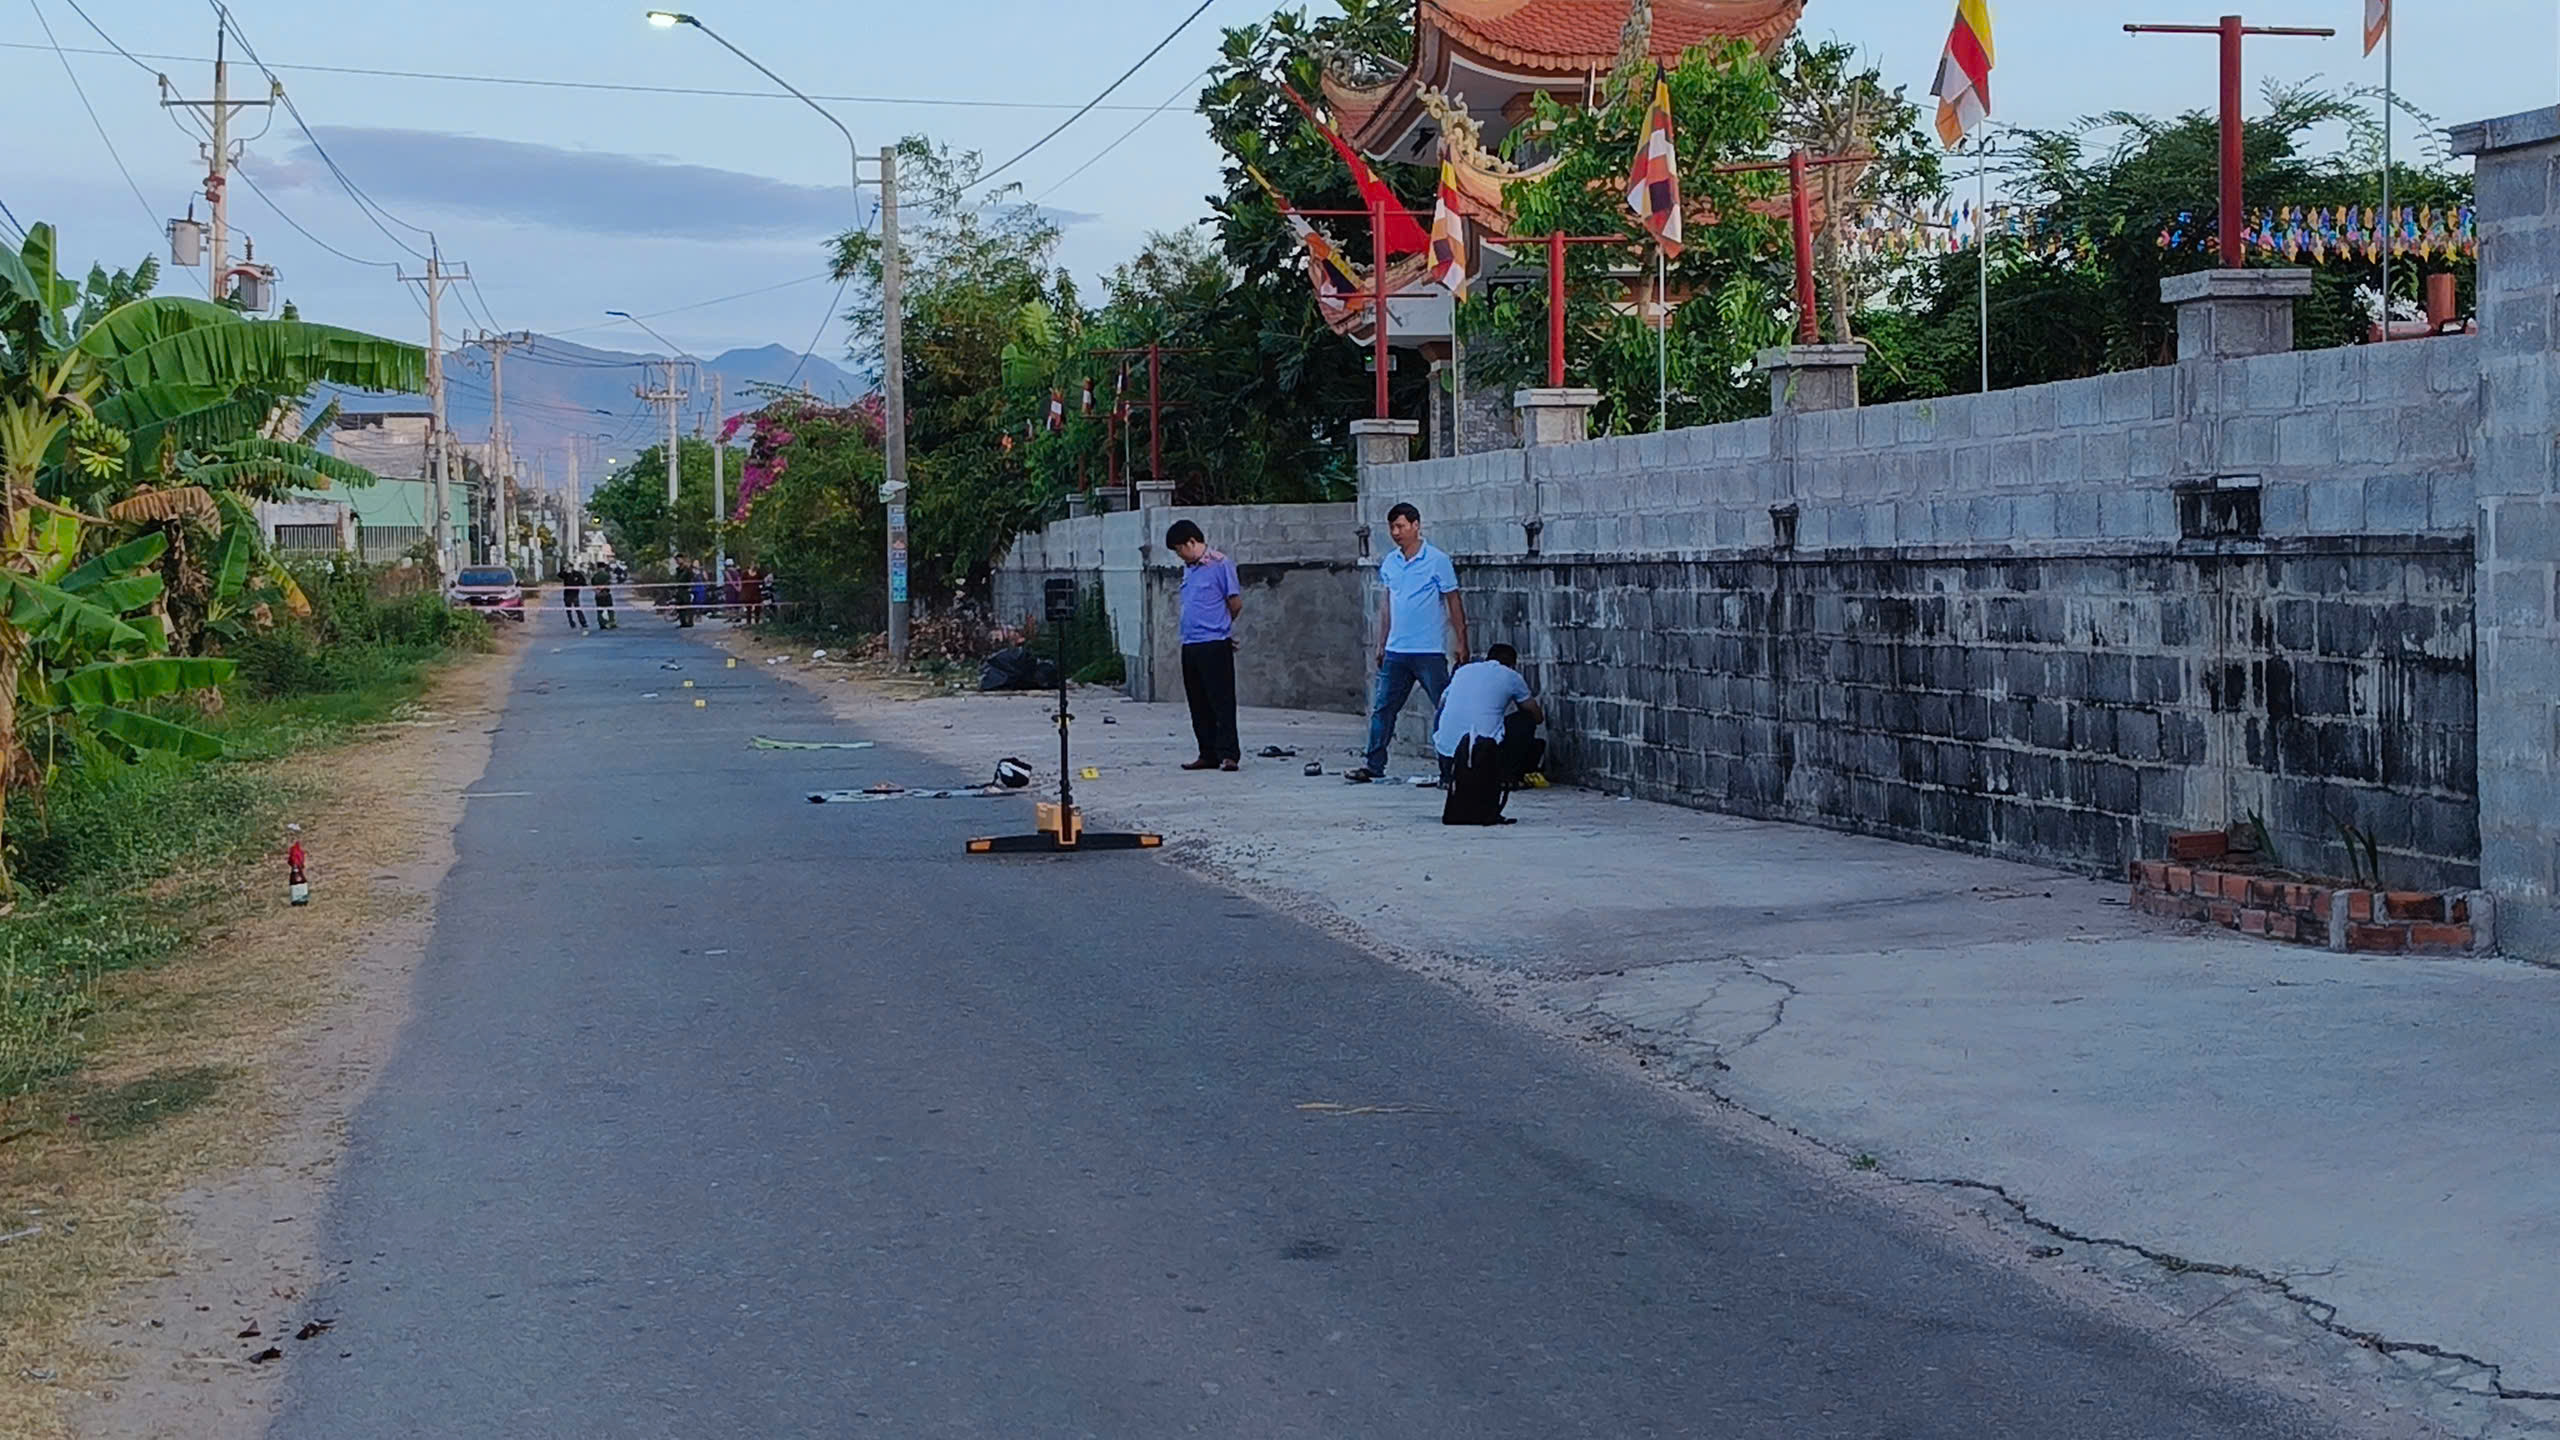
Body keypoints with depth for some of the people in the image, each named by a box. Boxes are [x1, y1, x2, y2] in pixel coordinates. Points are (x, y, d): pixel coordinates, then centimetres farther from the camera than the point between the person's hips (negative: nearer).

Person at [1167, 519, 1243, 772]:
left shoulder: (1220, 565, -6)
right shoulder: (1188, 569, 16)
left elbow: (1236, 603, -4)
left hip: (1214, 644, -8)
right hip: (1190, 645, 8)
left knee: (1222, 701, -6)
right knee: (1199, 705, 9)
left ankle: (1229, 754, -6)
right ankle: (1209, 754, 15)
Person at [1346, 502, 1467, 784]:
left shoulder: (1437, 560, -6)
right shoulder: (1389, 562, 11)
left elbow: (1453, 602, -3)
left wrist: (1461, 643, -7)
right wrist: (1381, 645, 18)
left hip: (1430, 652, -6)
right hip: (1396, 651, 6)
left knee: (1444, 709, -2)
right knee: (1383, 708, 6)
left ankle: (1450, 770, 3)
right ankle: (1374, 766, 13)